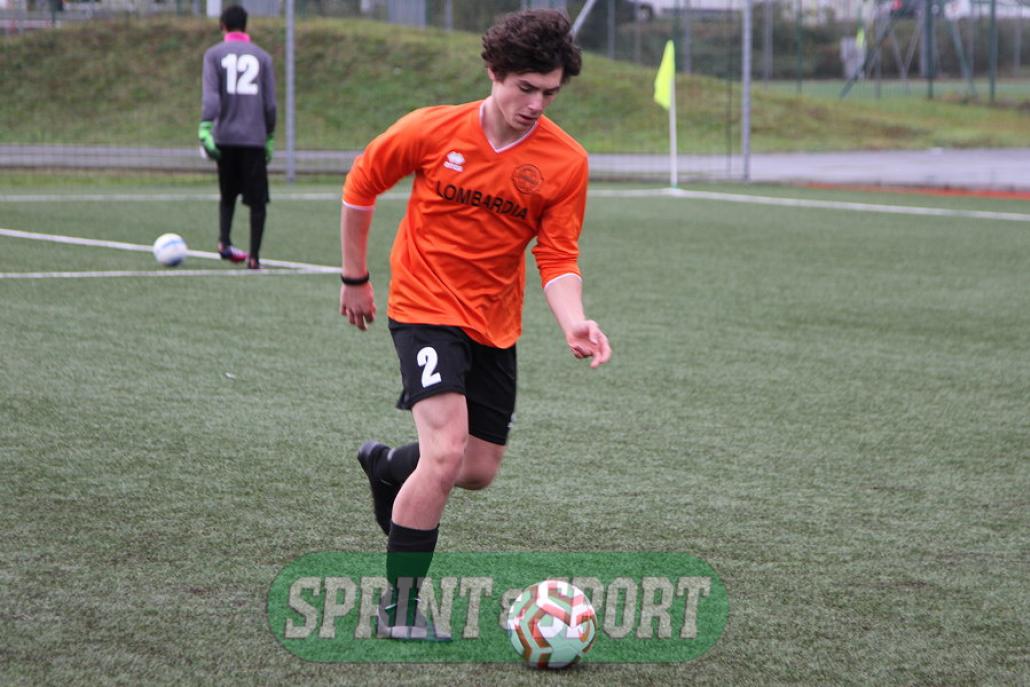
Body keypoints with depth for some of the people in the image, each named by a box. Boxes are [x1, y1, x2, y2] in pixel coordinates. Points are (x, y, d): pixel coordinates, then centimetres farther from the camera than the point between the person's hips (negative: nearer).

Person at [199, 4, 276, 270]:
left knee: (228, 195, 16)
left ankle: (224, 243, -3)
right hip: (254, 138, 0)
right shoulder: (262, 57, 8)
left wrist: (205, 129, -16)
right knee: (257, 200, 3)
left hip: (225, 137, 0)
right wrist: (270, 138, 12)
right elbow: (270, 103, 6)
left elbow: (211, 96, -10)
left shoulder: (214, 55, 4)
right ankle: (254, 256, -4)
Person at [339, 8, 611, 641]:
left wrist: (573, 322, -25)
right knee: (446, 452, -20)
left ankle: (387, 467, 45)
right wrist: (356, 277, 9)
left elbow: (558, 258, -6)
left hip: (495, 323, 4)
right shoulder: (432, 130, -13)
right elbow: (360, 186, 3)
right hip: (426, 306, -4)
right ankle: (399, 608, -6)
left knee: (480, 470, 12)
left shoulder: (566, 162, -9)